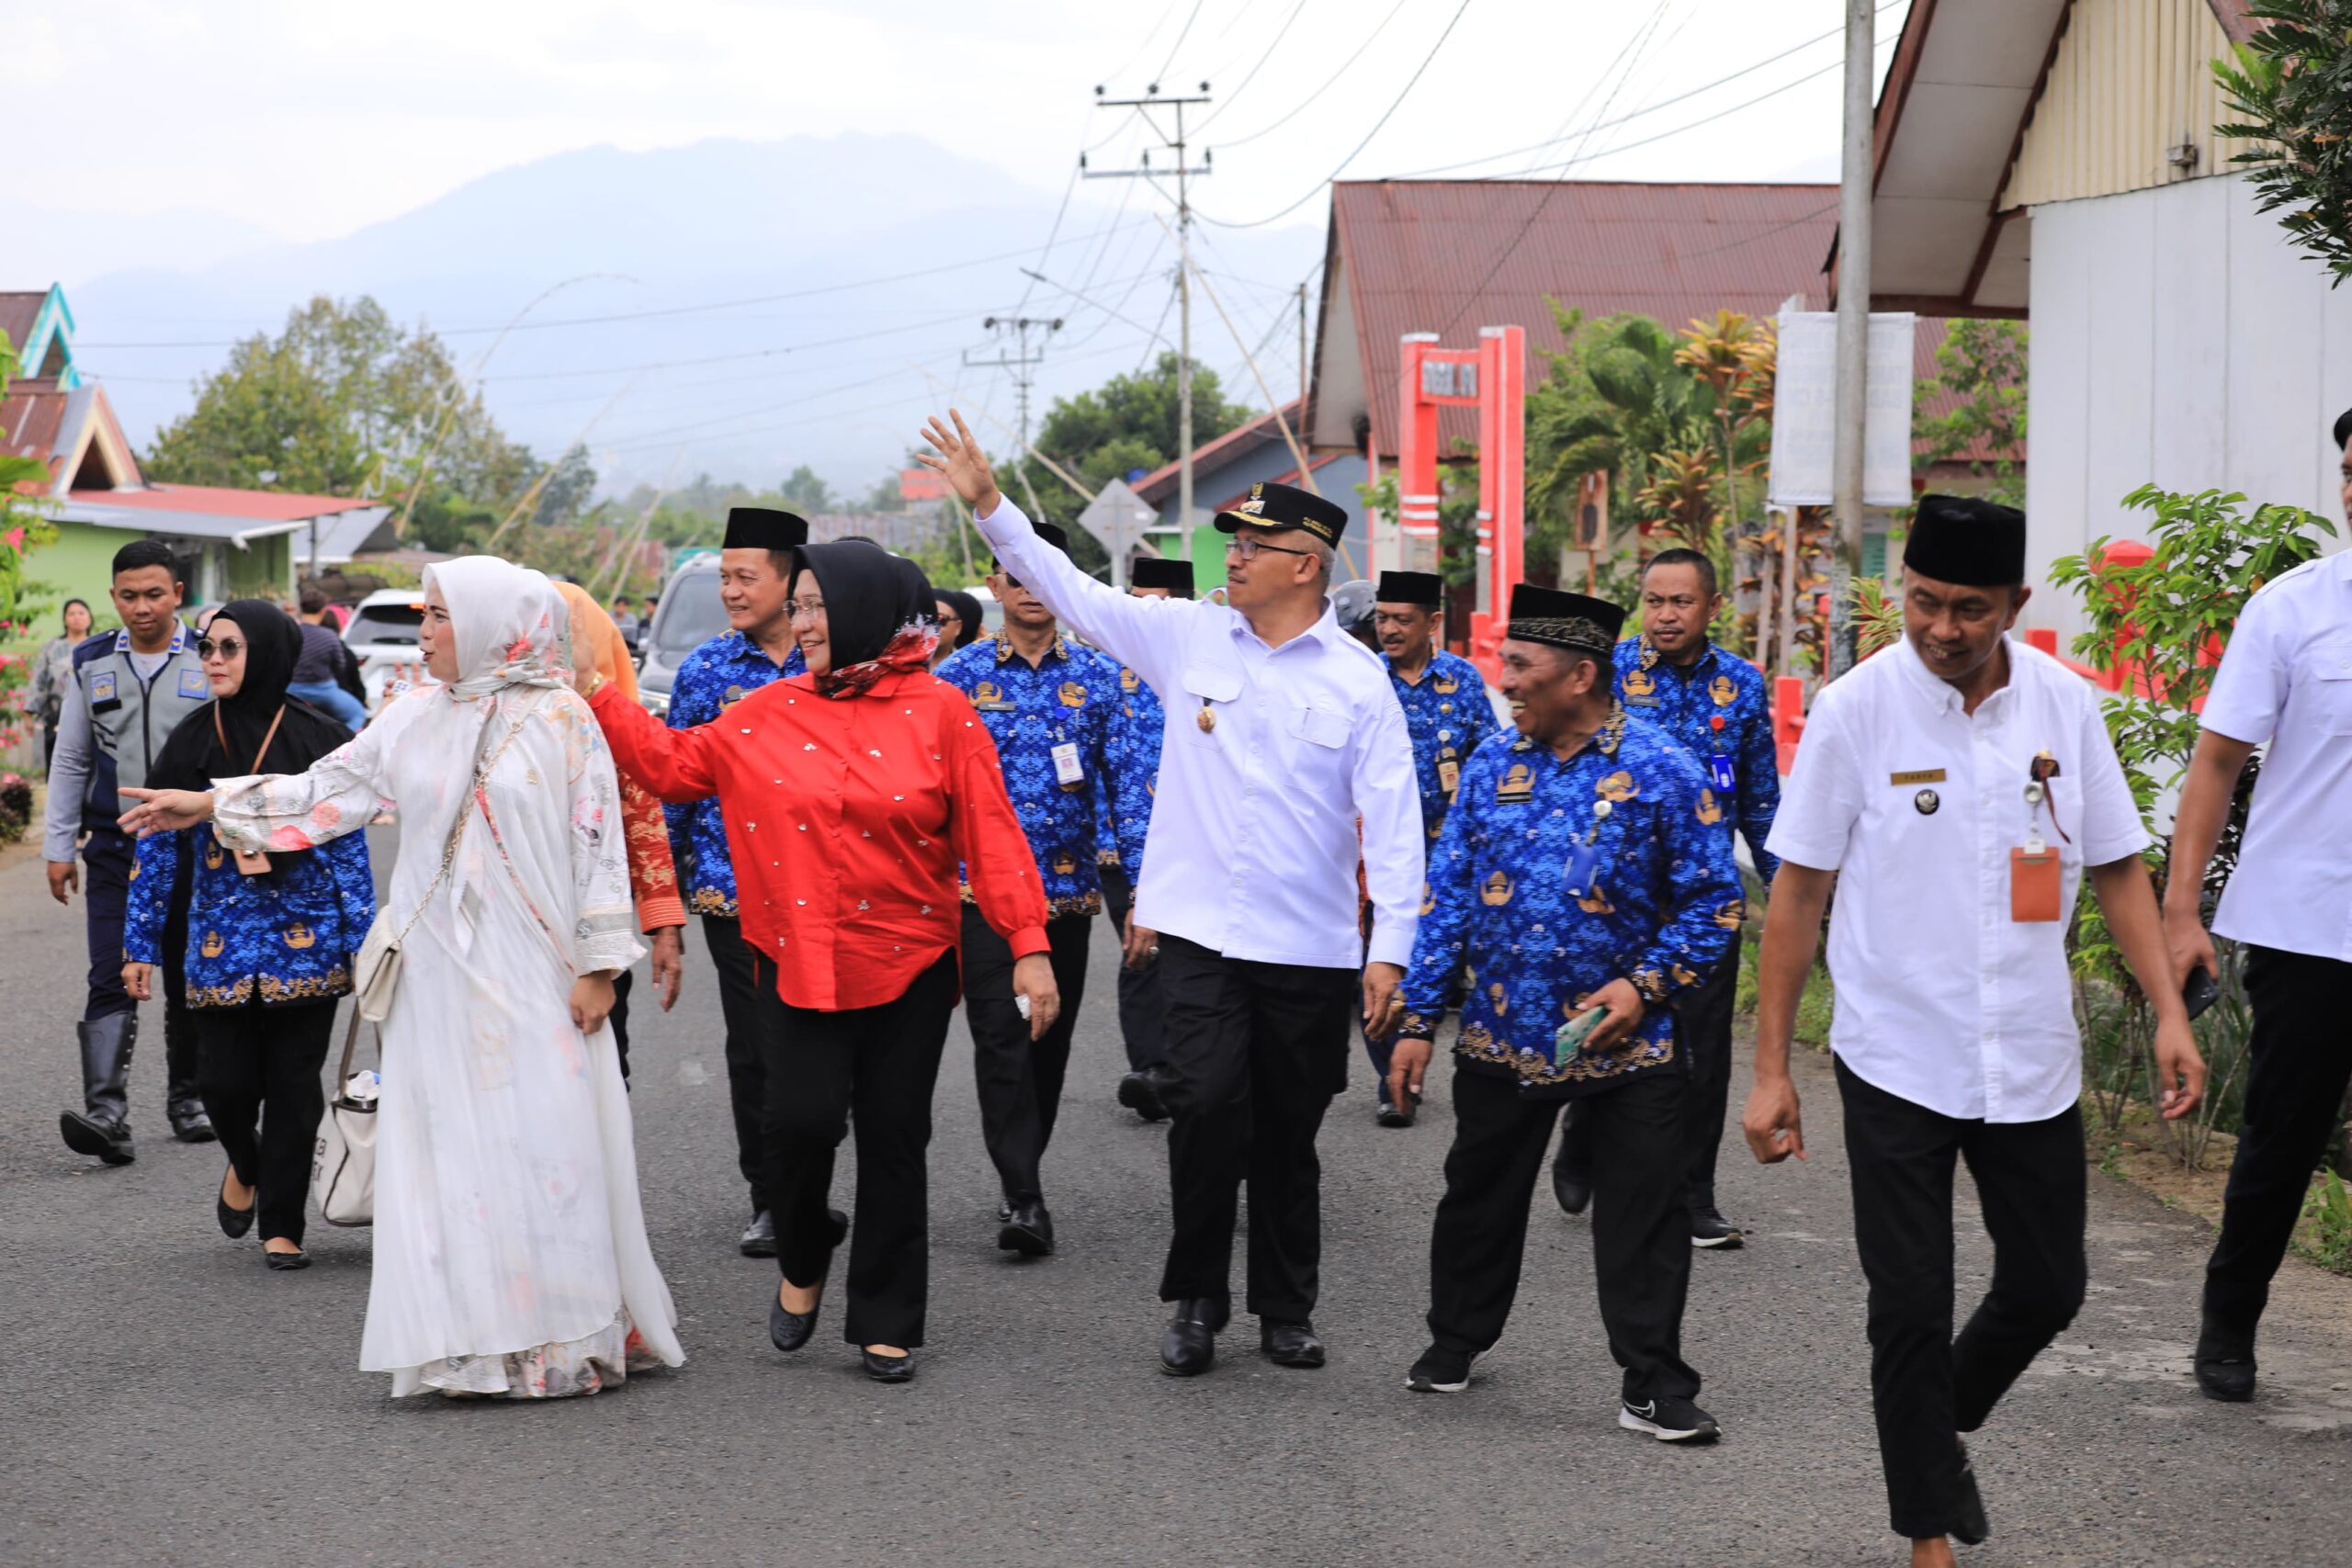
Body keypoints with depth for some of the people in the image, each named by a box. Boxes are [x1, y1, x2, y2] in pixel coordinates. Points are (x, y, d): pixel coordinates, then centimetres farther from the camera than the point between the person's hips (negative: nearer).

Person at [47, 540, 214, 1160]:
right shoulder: (92, 665, 6)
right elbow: (70, 762, 12)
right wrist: (58, 848, 8)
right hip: (115, 852, 1)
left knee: (190, 983, 9)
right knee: (111, 981, -9)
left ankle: (189, 1099, 24)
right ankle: (106, 1113, -16)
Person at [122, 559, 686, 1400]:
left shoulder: (561, 720, -3)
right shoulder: (413, 720, 9)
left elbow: (598, 843, -4)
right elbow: (328, 789, 16)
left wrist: (597, 965, -7)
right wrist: (208, 805, 13)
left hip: (534, 975, -4)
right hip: (439, 975, 4)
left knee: (548, 1145, -4)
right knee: (449, 1153, 2)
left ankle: (571, 1340, 6)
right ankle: (475, 1345, 8)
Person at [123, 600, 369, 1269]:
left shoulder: (317, 738, -3)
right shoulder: (192, 741, 2)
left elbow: (349, 845, 0)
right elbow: (157, 846, 6)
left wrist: (364, 942, -4)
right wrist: (140, 945, 5)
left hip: (305, 939, -2)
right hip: (219, 940, 2)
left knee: (293, 1081, 1)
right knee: (225, 1078, -1)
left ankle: (282, 1226, 12)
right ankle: (245, 1166, 32)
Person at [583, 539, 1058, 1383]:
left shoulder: (940, 712, -4)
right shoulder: (770, 712, 4)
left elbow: (990, 833, -6)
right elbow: (675, 763, 11)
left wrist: (1029, 945, -11)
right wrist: (596, 696, 6)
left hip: (910, 964, -1)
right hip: (799, 962, 1)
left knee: (894, 1138, 4)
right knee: (801, 1119, -10)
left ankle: (886, 1322, 16)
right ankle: (802, 1259, 21)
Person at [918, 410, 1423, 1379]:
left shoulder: (1358, 678, -2)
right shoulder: (1187, 637, 4)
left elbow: (1392, 818, -3)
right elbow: (1072, 592, 6)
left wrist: (1391, 947, -8)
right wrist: (988, 502, -2)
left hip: (1310, 944, 0)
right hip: (1199, 932, 1)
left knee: (1289, 1133, 9)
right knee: (1207, 1103, -13)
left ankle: (1287, 1310, 24)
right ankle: (1197, 1299, 4)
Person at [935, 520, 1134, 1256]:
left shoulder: (1099, 679, 4)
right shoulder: (958, 678, 1)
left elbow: (1128, 785, 3)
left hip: (1068, 891, 2)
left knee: (1050, 1043, 11)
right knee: (1001, 1040, -11)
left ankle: (1023, 1178, 26)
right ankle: (1023, 1195, -13)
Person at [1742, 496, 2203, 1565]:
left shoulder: (2065, 705, -2)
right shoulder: (1855, 709, -10)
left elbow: (2116, 869, 7)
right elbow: (1798, 894, -6)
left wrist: (2168, 1013, -3)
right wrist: (1770, 1069, -7)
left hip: (2031, 1062, 3)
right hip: (1897, 1063, -3)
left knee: (2047, 1287, 14)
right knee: (1912, 1309, 1)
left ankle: (1945, 1429, 41)